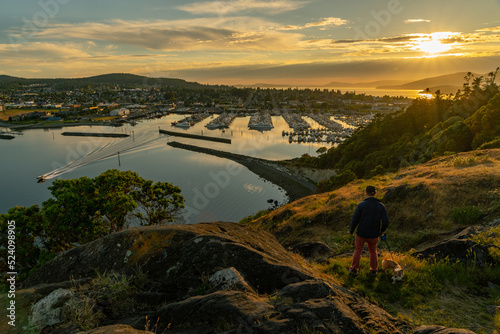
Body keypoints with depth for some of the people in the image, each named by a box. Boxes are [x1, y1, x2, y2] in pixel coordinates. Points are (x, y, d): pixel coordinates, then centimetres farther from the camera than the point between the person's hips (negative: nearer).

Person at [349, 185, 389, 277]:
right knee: (373, 251, 27)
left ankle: (354, 269, 34)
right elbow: (385, 222, -13)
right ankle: (374, 270, 39)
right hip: (374, 235, 2)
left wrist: (351, 230, 4)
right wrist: (382, 231, 8)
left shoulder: (361, 205, -17)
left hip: (361, 234, -2)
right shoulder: (381, 206, -11)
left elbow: (355, 220, -15)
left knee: (358, 251, 20)